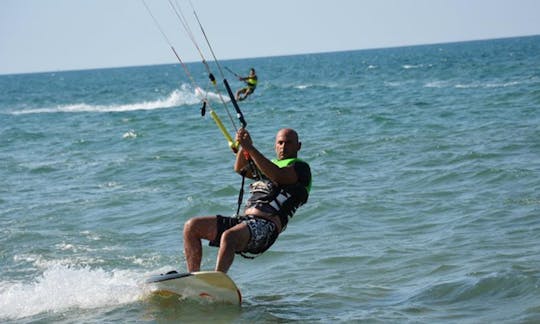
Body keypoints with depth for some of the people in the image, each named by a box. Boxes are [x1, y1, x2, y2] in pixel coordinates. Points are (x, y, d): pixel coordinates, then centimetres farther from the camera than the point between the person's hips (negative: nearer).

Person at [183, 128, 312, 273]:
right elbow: (240, 169, 21)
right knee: (192, 226, -3)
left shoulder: (301, 167, 4)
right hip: (244, 219, 9)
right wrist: (243, 146, 2)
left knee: (229, 236, -38)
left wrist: (250, 148, -20)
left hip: (267, 225, -8)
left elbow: (278, 176, -16)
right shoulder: (271, 165, 30)